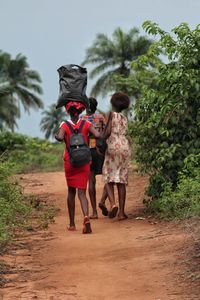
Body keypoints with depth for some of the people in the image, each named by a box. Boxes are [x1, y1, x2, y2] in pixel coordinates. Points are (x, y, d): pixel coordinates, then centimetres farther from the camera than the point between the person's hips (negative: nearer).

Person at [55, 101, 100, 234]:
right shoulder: (86, 124, -4)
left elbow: (60, 138, -26)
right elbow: (97, 135, -17)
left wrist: (56, 135, -3)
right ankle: (86, 217, -30)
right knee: (82, 192, -2)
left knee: (71, 191, 15)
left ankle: (72, 224, 20)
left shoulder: (65, 125, -8)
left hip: (69, 162, 0)